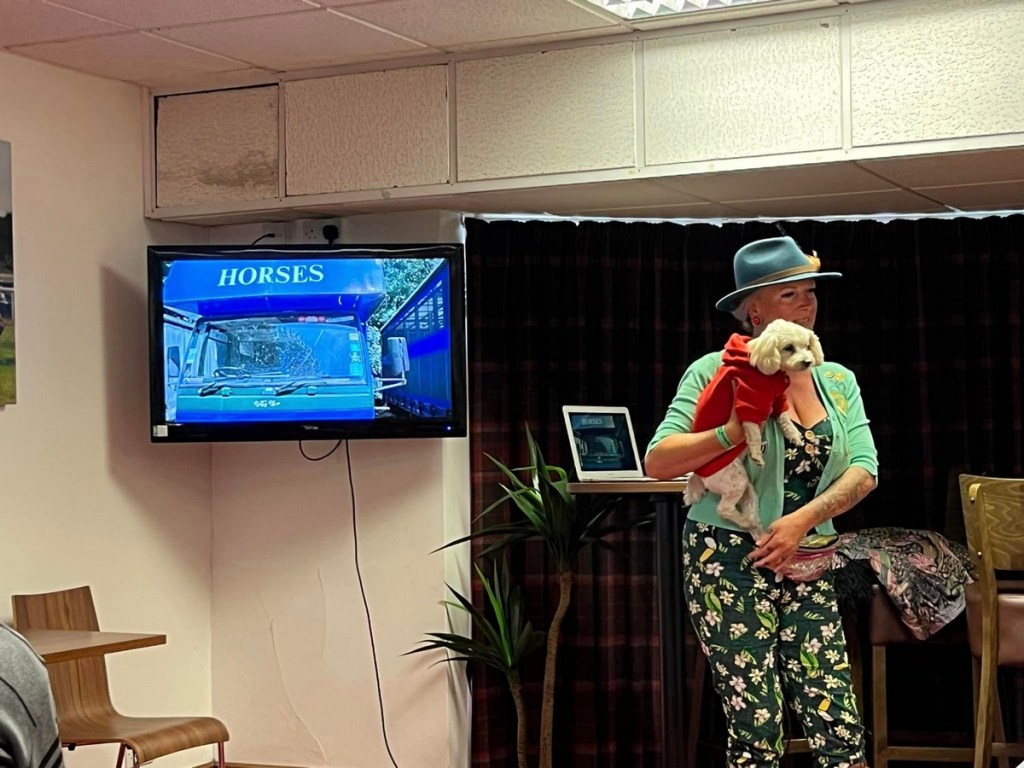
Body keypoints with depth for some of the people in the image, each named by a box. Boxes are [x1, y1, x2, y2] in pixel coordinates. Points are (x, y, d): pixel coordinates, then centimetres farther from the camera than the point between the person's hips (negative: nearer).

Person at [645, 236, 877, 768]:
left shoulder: (838, 381, 11)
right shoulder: (717, 372, -4)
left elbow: (863, 471, 1)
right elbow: (657, 462, -11)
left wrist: (803, 519, -15)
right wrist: (732, 432, -25)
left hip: (805, 569, 4)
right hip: (728, 562, -4)